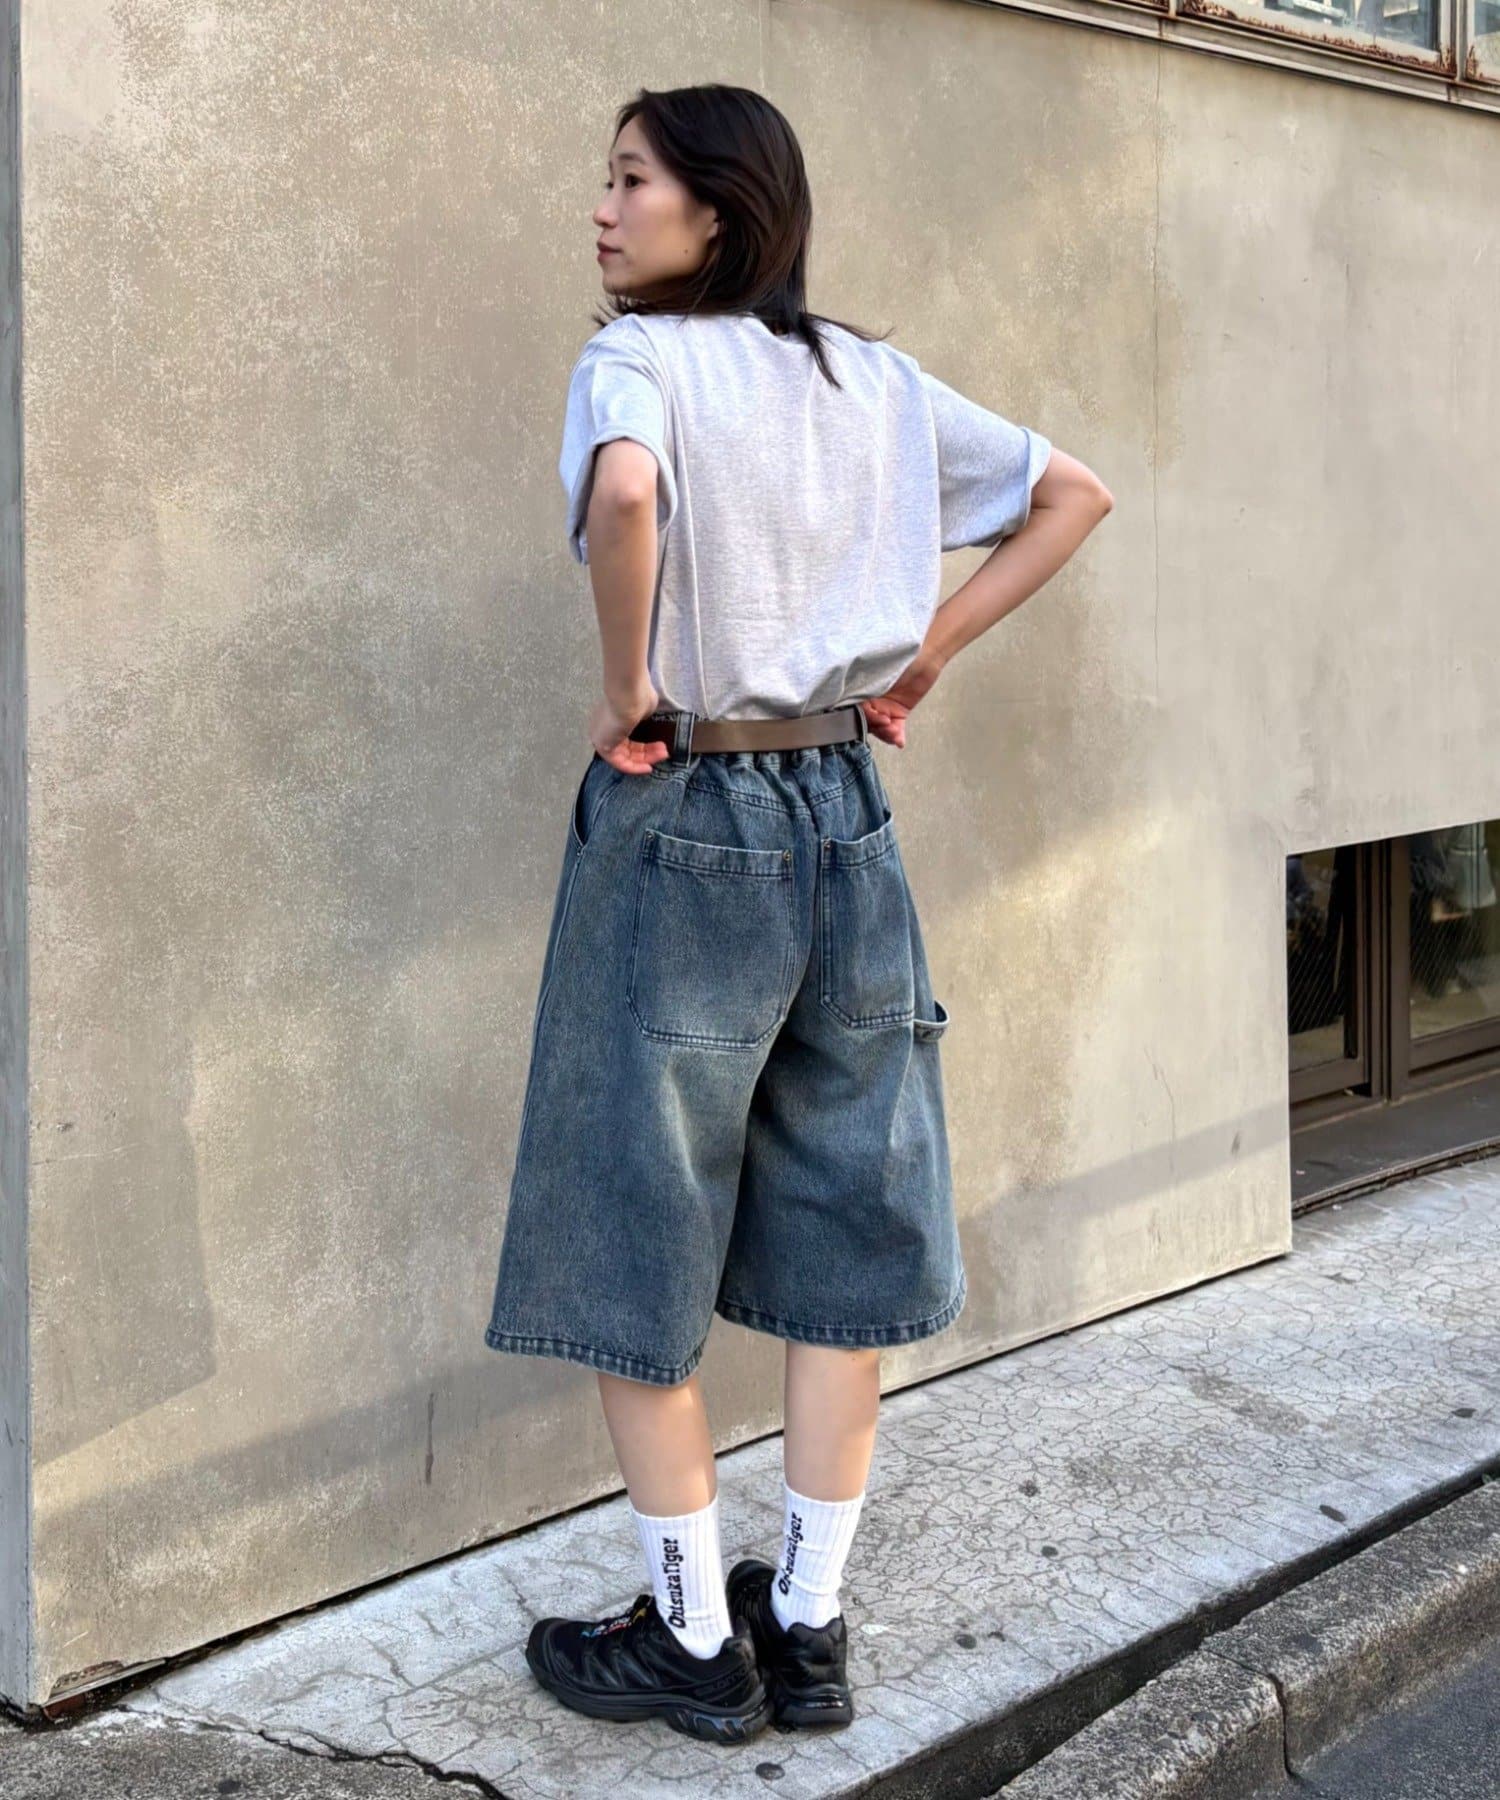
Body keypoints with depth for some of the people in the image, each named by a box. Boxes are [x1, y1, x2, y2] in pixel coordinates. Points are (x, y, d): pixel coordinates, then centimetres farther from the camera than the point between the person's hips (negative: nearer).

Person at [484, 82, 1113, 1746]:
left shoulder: (639, 358, -9)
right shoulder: (876, 379, 9)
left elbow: (624, 494, -32)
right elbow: (1074, 495, 16)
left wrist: (626, 687, -16)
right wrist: (923, 657, 11)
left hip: (679, 822, -6)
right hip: (844, 817, 6)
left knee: (630, 1248, 7)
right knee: (844, 1233, 11)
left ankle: (695, 1640, 16)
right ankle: (808, 1629, 22)